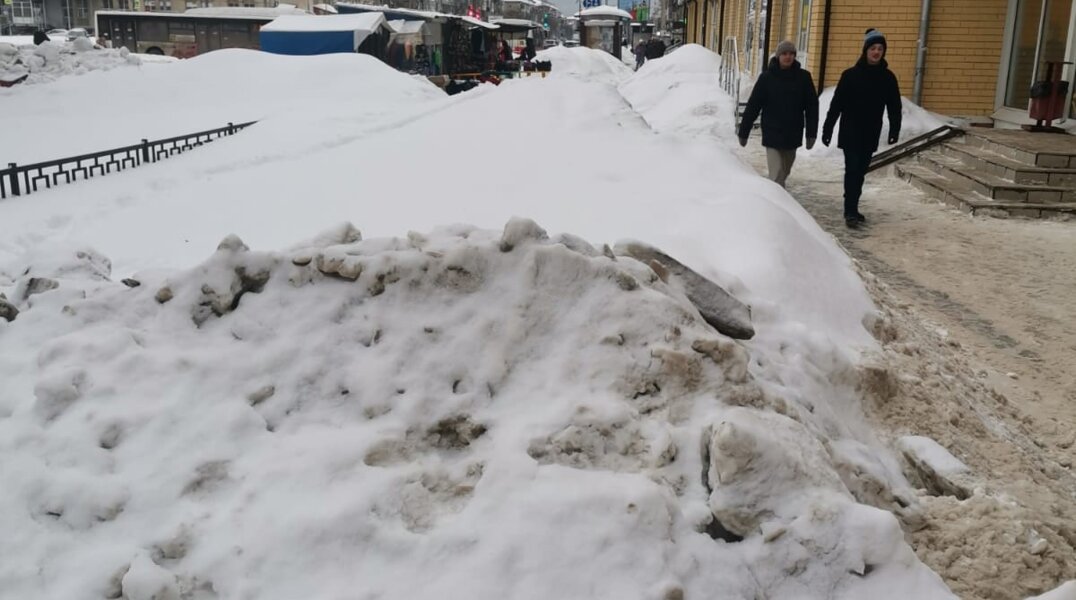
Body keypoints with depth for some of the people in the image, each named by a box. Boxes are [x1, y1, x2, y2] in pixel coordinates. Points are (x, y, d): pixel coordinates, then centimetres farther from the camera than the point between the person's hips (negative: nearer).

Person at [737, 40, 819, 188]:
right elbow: (753, 106, -3)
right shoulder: (767, 77, -5)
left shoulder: (803, 77, 0)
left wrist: (811, 133, -2)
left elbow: (812, 106, 2)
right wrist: (743, 132, -2)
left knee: (784, 172, 16)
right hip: (772, 135, -3)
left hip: (793, 135, 3)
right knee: (777, 175, -9)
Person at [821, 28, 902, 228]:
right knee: (852, 169, -8)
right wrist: (827, 129, -7)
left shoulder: (888, 77, 3)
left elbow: (894, 106, 6)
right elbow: (837, 104, -5)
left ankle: (852, 209, 19)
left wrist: (894, 130, -2)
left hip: (871, 134, 4)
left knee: (860, 171, 10)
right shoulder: (851, 75, -6)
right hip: (851, 132, -3)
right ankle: (850, 211, -7)